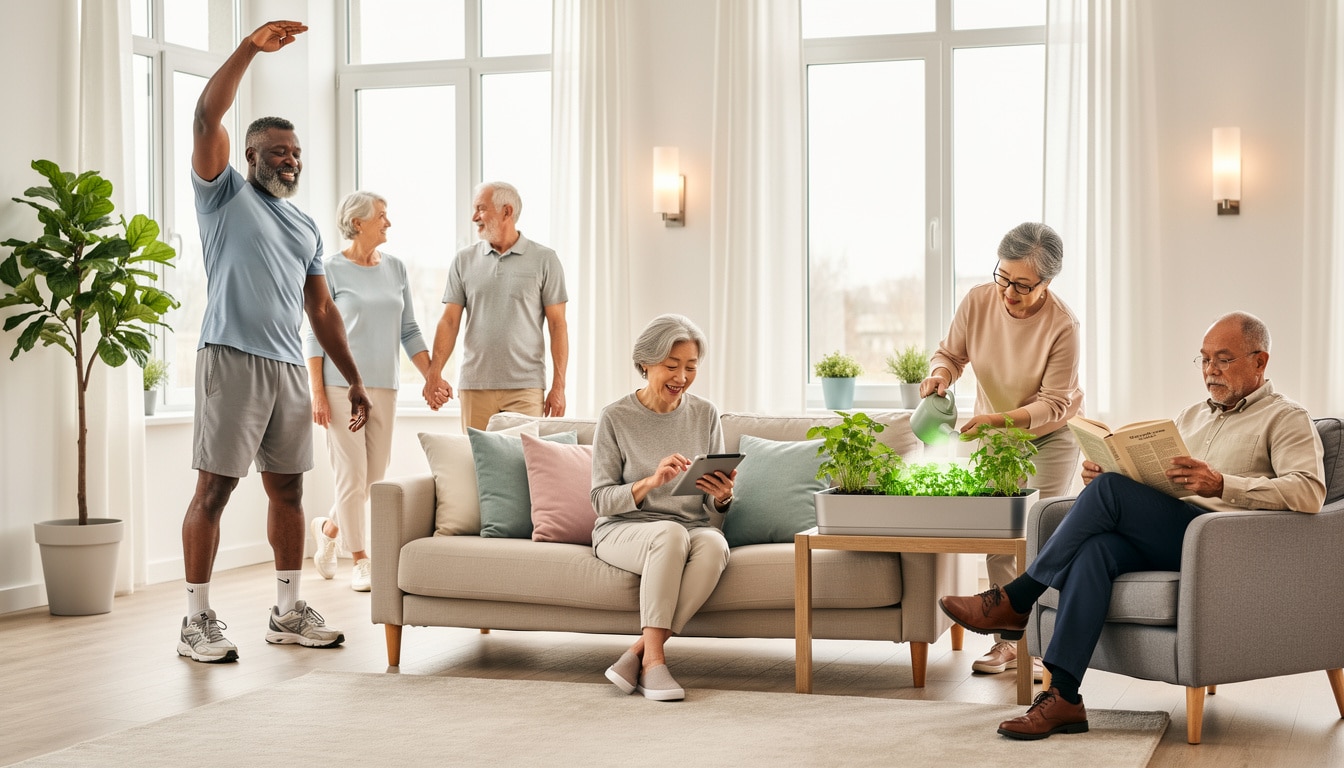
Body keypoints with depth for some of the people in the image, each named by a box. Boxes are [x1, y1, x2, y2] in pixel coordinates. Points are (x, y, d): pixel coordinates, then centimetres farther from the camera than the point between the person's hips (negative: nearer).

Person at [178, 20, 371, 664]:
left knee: (287, 487, 9)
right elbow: (207, 115, -10)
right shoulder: (225, 194, 5)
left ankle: (288, 612, 17)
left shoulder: (306, 228, 21)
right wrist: (251, 47, -15)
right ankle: (197, 621, -2)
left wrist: (353, 380, 15)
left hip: (289, 367, 6)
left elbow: (322, 309, 20)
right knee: (214, 488, -6)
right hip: (231, 360, -6)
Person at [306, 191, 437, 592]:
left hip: (384, 386, 5)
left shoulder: (395, 268, 9)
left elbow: (409, 331, 11)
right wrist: (317, 393, -11)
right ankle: (360, 562, 8)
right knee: (352, 475, -4)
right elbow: (315, 335, -5)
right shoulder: (332, 269, -5)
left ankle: (328, 528, 33)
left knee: (375, 475, 8)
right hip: (342, 385, -5)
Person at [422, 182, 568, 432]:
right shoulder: (464, 260, 10)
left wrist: (558, 386, -5)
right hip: (474, 387, 2)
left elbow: (557, 325, 1)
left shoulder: (544, 259, 3)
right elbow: (449, 320, 6)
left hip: (525, 387, -2)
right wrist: (434, 373, -7)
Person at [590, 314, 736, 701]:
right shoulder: (616, 418, -4)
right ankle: (654, 659, -29)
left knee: (714, 544, -33)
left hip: (694, 528, 3)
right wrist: (651, 482, -24)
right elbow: (602, 500, -7)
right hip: (623, 530, -3)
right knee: (671, 533, -37)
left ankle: (637, 654, -28)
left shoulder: (705, 414, 5)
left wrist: (722, 495, -16)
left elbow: (714, 505, 9)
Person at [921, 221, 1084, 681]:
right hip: (992, 433, 4)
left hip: (1049, 435, -4)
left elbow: (1053, 405, -22)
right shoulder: (977, 303, -15)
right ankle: (1007, 641, 9)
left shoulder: (1062, 325, -26)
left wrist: (999, 419, -35)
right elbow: (951, 352, 2)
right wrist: (941, 372, -22)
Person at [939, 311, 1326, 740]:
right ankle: (1063, 696, -35)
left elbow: (1310, 492, -13)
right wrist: (1104, 476, 4)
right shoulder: (1192, 416, 29)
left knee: (1109, 490, -25)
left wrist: (1223, 485, -26)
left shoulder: (1286, 419, 5)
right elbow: (1149, 483, 28)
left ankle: (1015, 601, -17)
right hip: (1166, 539, 6)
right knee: (1096, 547, -28)